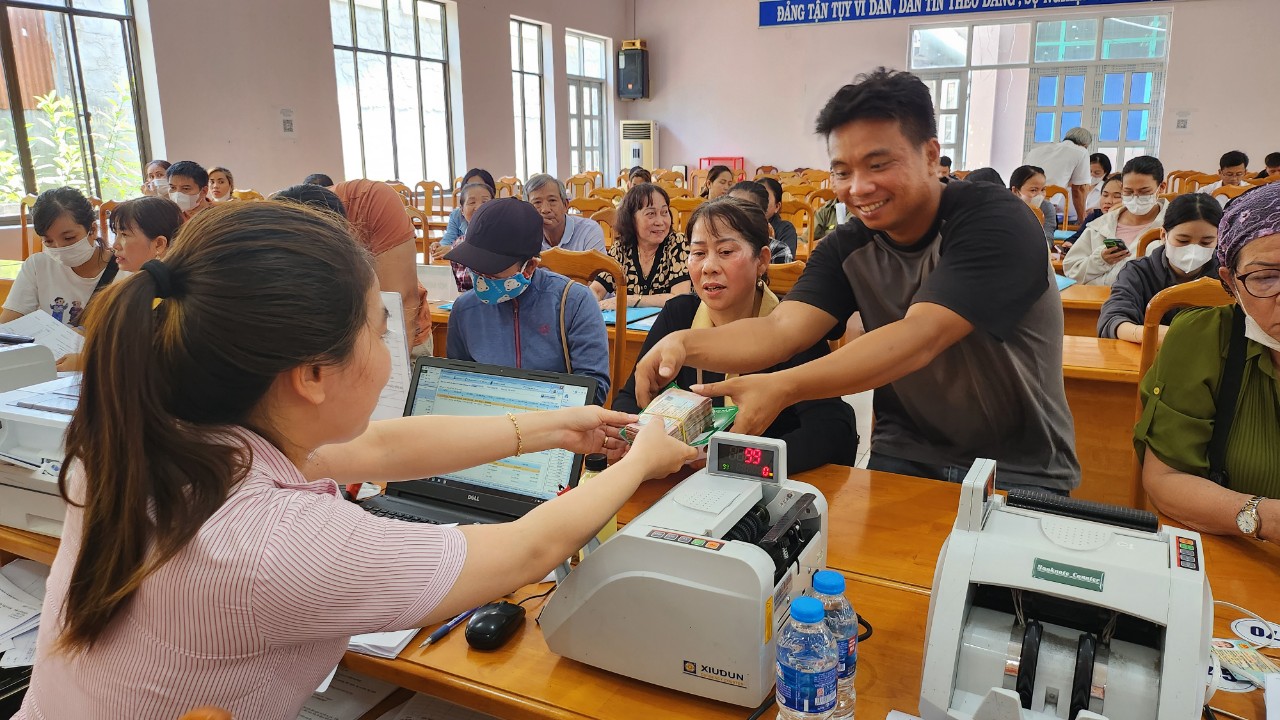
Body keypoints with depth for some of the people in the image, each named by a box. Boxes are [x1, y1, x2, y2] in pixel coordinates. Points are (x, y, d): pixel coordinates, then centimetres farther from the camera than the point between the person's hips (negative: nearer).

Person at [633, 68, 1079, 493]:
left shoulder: (996, 223, -18)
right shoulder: (849, 246, -2)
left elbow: (921, 337, -32)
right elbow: (782, 329, -16)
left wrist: (784, 388, -43)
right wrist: (684, 344, -35)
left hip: (1018, 471, -3)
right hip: (905, 458, 4)